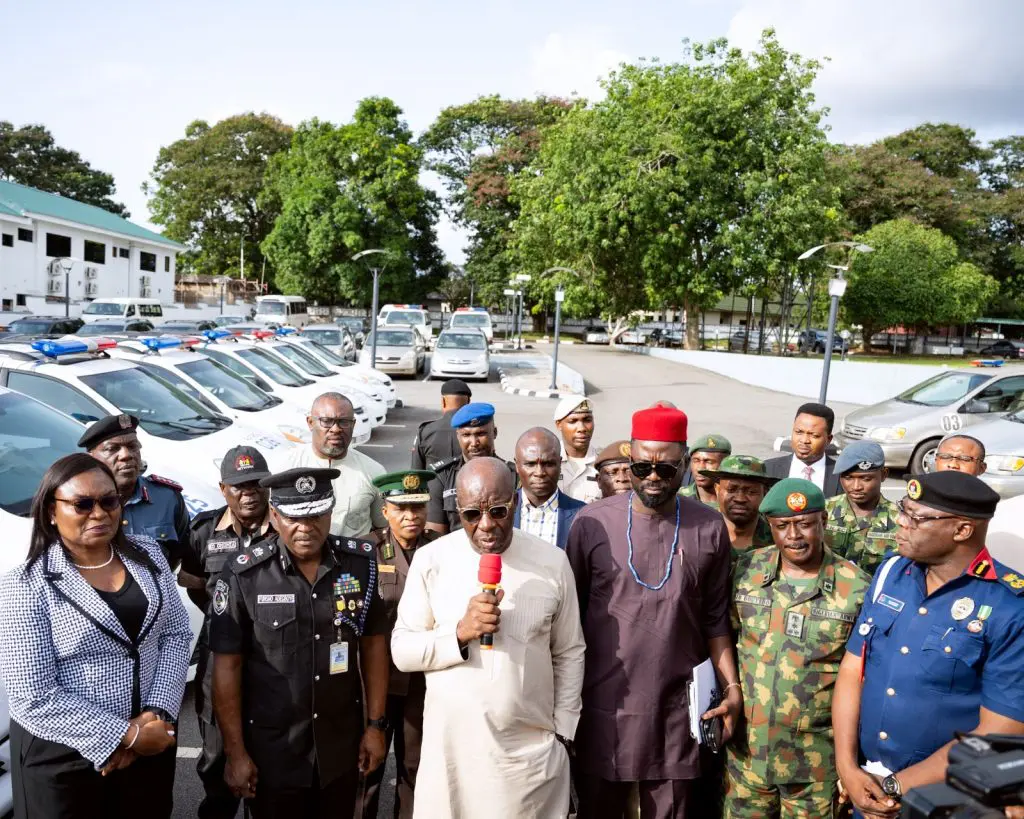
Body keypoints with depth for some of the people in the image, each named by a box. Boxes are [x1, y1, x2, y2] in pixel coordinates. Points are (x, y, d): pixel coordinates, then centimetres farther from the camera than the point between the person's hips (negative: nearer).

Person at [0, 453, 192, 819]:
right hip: (63, 757, -4)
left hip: (151, 741, 4)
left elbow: (177, 634, 0)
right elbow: (36, 697, -17)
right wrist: (124, 736, -16)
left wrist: (157, 714, -12)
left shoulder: (147, 554, -1)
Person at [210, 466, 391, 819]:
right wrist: (235, 752, -7)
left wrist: (376, 724, 3)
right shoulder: (243, 576, -15)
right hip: (271, 749, -2)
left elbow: (373, 643, 2)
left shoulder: (360, 563, -7)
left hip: (341, 745, 2)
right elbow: (227, 665, -8)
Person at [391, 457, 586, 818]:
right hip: (450, 749, 0)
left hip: (532, 750, 0)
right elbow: (402, 651, -6)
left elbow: (569, 654, 4)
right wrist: (459, 632, -20)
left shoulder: (552, 562, -4)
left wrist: (563, 732, 3)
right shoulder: (431, 560, -7)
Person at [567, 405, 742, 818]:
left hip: (677, 707, 1)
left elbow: (714, 618, 7)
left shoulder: (709, 528, -2)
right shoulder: (592, 522, -7)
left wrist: (732, 687, 0)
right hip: (604, 704, -1)